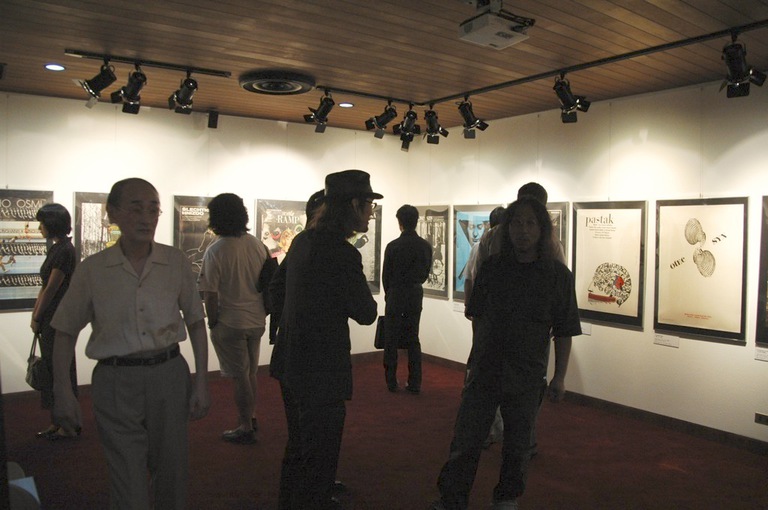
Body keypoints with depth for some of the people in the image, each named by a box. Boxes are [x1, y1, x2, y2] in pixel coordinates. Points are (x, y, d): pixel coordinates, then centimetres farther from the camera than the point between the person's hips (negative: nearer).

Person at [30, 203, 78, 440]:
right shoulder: (56, 249, 13)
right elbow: (45, 287, 15)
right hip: (50, 319, 9)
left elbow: (51, 289, -16)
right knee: (52, 369, 14)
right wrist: (35, 314, 11)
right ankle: (57, 423, 24)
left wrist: (37, 318, -8)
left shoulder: (64, 251, -17)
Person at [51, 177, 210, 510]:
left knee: (172, 472, 14)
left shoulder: (177, 263, -3)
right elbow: (66, 332, 5)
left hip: (169, 374, 1)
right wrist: (62, 392, 1)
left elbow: (196, 322, 5)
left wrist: (201, 383, 3)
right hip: (116, 381, -1)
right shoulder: (92, 269, -5)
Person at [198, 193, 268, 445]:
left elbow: (210, 294, -16)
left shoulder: (215, 251, -17)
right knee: (250, 373, 21)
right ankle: (251, 417, 37)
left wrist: (212, 322, -2)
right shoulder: (258, 245, -2)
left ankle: (246, 428, 20)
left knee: (239, 376, 7)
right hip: (257, 320, 5)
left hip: (230, 323, -5)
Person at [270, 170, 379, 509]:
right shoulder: (342, 253, -23)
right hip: (321, 371, -10)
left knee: (298, 446, 27)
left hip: (291, 364, 10)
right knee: (319, 459, 6)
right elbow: (366, 313, -14)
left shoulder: (302, 241, 5)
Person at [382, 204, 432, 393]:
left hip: (395, 295, -3)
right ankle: (415, 383, 12)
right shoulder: (426, 246, -3)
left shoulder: (393, 246, -13)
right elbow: (425, 273, 5)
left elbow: (386, 275, -4)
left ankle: (391, 381, 11)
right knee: (413, 339, 11)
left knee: (391, 341, 7)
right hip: (416, 295, 3)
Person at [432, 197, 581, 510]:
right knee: (465, 442, 3)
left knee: (517, 446, 16)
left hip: (526, 378, -1)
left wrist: (560, 377, 0)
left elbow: (564, 332, -1)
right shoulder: (491, 268, 0)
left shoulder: (558, 275, -5)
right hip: (484, 371, 1)